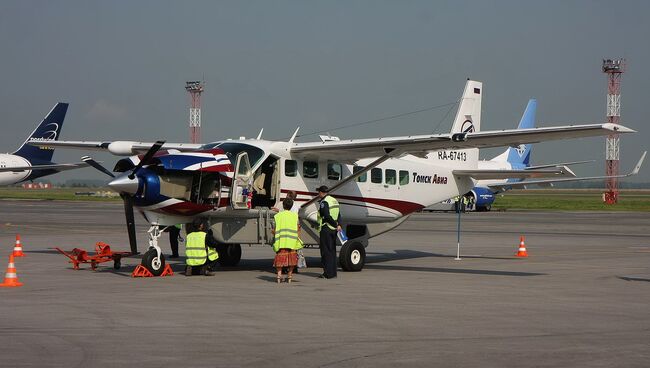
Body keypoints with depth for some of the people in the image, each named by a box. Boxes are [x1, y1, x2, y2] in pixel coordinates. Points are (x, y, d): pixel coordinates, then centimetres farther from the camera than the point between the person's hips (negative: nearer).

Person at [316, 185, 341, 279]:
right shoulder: (334, 200, 15)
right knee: (332, 251, 14)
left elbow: (327, 216, -21)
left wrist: (336, 225, -13)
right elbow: (338, 215, 9)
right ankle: (333, 272, 16)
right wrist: (338, 224, -4)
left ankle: (328, 273, -5)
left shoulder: (324, 202, -13)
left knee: (326, 251, -4)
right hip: (333, 229, 8)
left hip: (326, 229, -8)